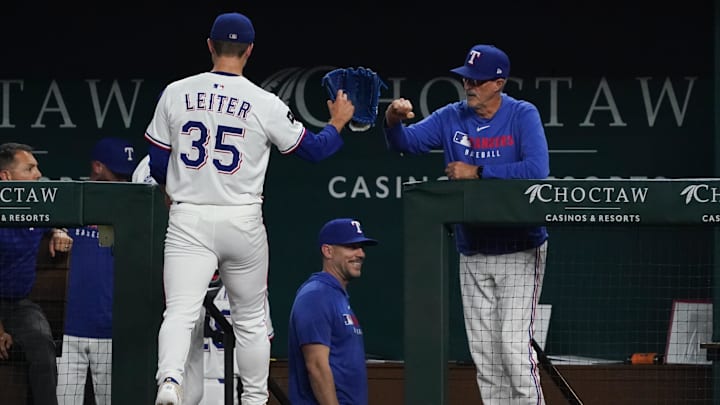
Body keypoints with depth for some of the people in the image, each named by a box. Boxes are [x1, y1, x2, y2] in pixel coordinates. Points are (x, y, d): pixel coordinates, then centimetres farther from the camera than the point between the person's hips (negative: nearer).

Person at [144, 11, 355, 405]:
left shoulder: (176, 93, 1)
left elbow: (156, 162, 8)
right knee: (251, 318, 15)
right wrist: (338, 122, 25)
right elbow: (312, 148, 6)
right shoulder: (264, 103, -4)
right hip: (243, 222, 0)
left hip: (189, 221, 0)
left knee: (180, 311, -10)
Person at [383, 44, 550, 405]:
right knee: (484, 352, 6)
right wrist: (393, 121, -27)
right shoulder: (451, 118, 4)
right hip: (472, 254, 5)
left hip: (519, 251, -5)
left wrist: (476, 172, -19)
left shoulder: (523, 116, -8)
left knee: (513, 345, -13)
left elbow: (536, 170, -22)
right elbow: (406, 142, -5)